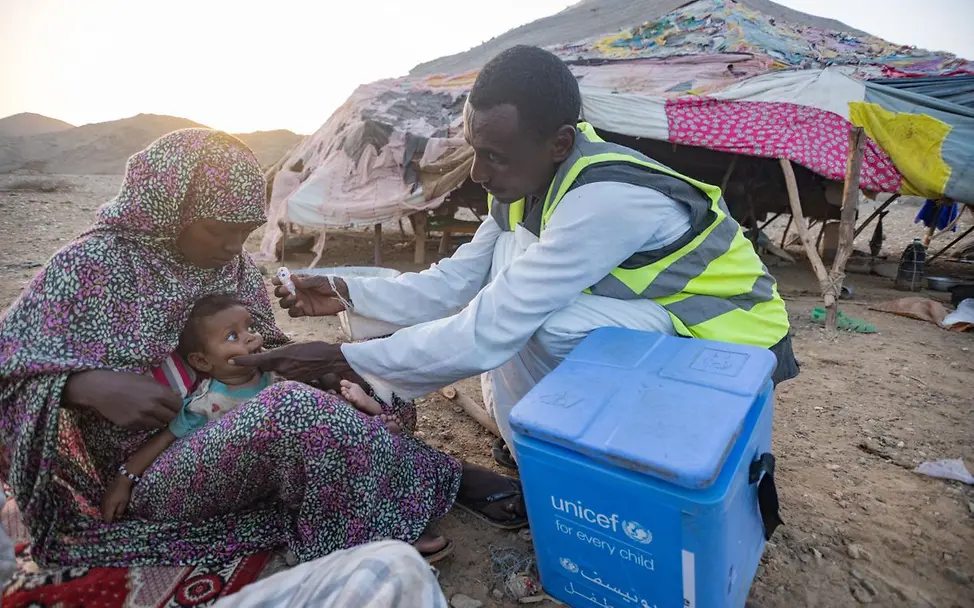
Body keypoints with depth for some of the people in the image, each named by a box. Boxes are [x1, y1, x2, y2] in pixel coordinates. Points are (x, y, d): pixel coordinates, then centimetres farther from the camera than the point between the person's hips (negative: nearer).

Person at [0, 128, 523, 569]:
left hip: (237, 433, 7)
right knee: (294, 409, -34)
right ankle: (446, 482, -19)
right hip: (151, 472, -7)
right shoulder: (92, 266, -12)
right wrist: (97, 386, -32)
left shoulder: (232, 262, 4)